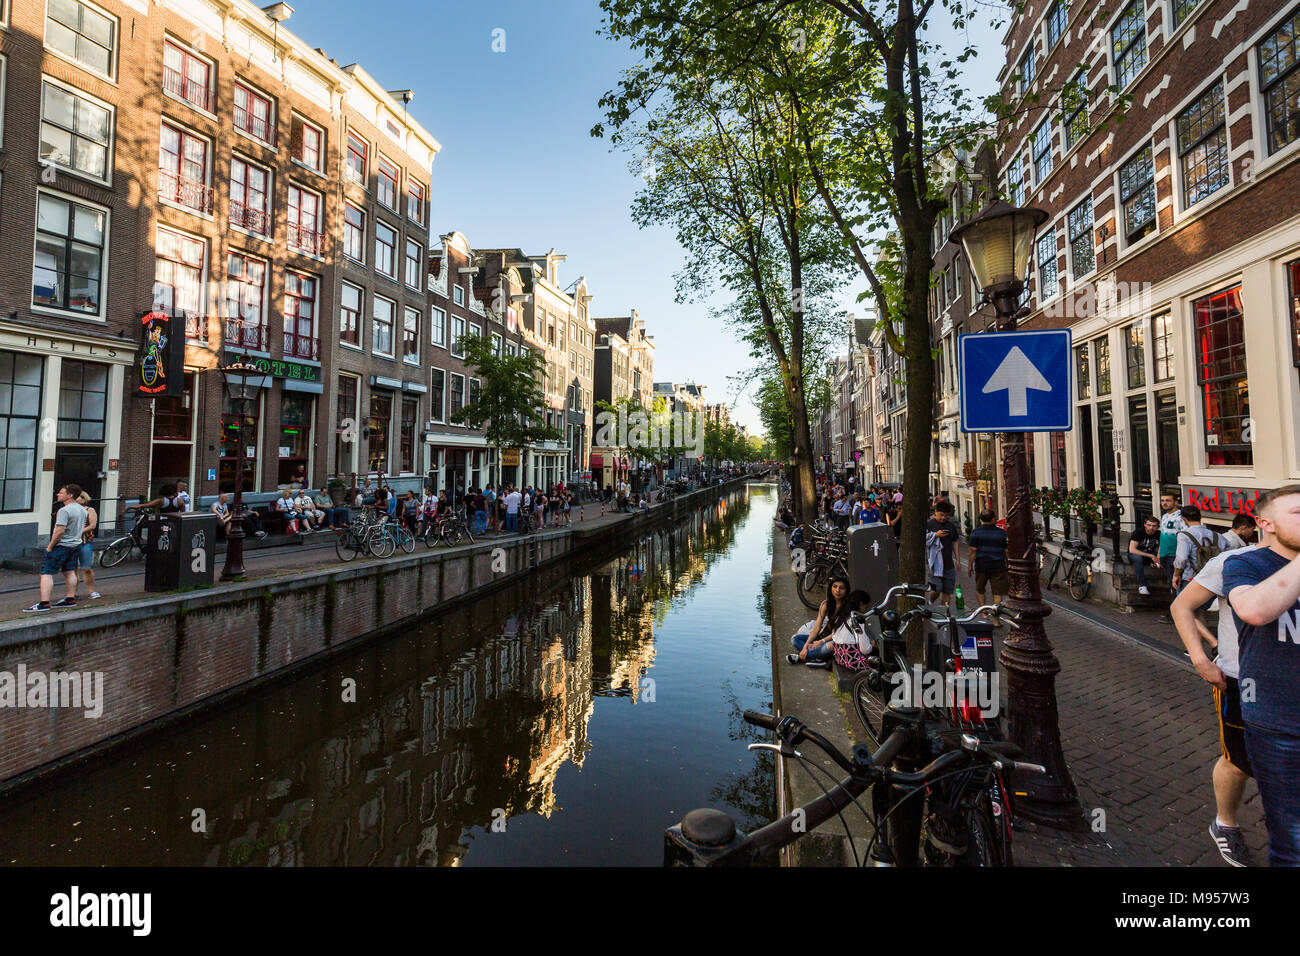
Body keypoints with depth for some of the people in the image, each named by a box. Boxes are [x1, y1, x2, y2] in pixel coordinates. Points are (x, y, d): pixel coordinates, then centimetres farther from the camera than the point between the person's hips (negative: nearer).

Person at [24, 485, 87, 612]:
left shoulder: (64, 510, -19)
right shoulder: (82, 510, 10)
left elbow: (60, 530, -25)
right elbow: (83, 529, 19)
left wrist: (50, 546, -17)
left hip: (61, 546, -9)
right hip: (76, 545, 9)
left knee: (46, 573, -6)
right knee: (70, 573, 15)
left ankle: (44, 603, -10)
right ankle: (70, 599, 19)